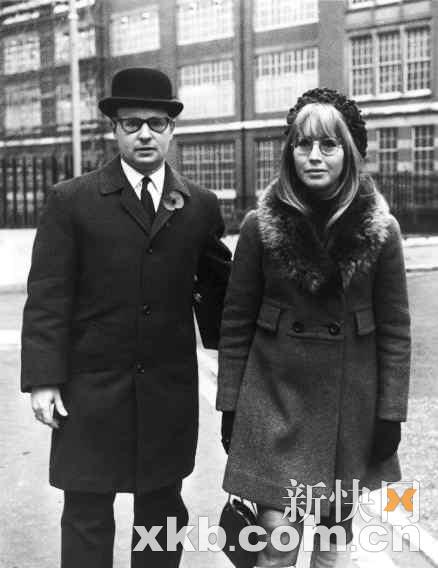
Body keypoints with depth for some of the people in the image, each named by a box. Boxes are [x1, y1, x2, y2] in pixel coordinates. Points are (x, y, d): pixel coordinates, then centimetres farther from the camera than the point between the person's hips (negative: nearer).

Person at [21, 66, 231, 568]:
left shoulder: (201, 206, 5)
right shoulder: (71, 200, -2)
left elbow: (216, 286, 11)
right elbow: (47, 296, -6)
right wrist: (43, 380, -10)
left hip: (170, 390, 2)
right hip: (91, 389, -2)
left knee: (162, 509, 15)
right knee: (86, 513, 7)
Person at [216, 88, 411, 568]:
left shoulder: (380, 228, -3)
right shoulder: (261, 225, -4)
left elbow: (395, 329, 0)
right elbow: (236, 322, 0)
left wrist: (391, 413, -3)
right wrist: (230, 406, -1)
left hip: (349, 403, 1)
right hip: (275, 397, -1)